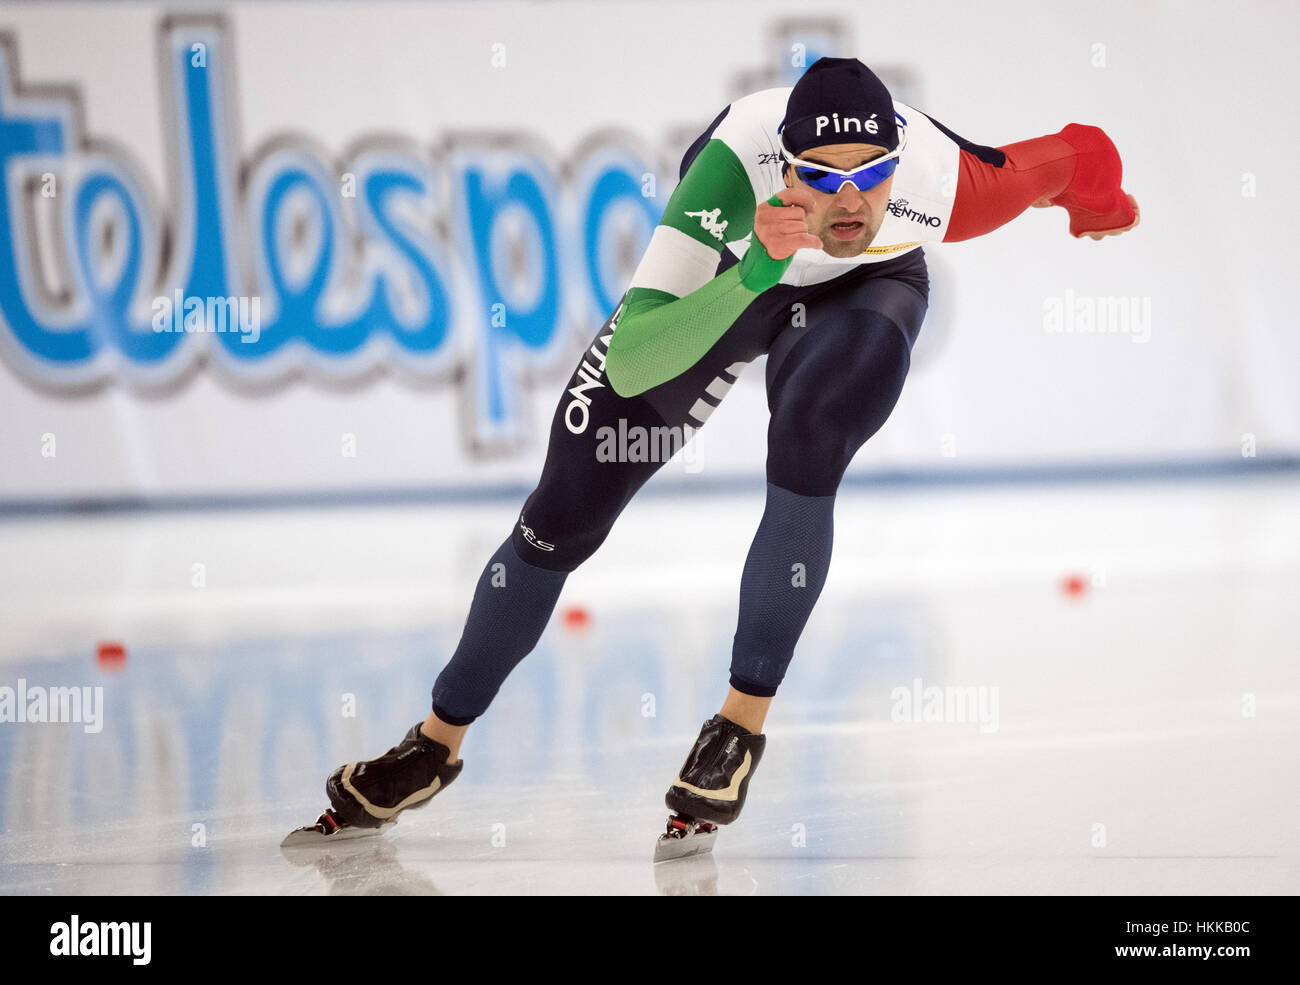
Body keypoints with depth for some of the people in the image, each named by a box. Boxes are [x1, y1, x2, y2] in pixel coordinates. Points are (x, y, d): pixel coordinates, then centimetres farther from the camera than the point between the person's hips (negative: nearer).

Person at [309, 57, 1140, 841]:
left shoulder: (946, 183, -38)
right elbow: (633, 364, -49)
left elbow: (1078, 154, -16)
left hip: (864, 293, 0)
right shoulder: (738, 165, -44)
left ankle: (744, 724, -16)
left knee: (808, 439, -33)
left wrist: (1097, 209, 6)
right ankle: (440, 741, 20)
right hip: (724, 273, 0)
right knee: (564, 515, 0)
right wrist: (756, 270, -62)